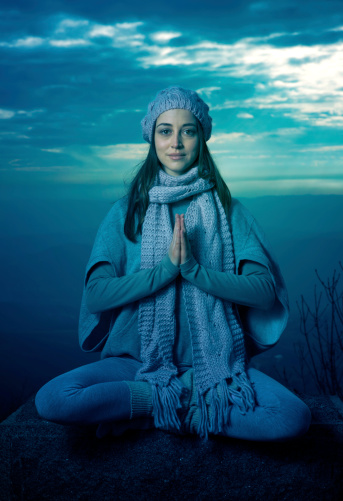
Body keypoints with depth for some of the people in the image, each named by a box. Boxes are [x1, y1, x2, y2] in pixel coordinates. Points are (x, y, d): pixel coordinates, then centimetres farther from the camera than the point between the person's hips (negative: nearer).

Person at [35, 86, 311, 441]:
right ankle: (189, 397, -9)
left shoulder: (227, 210, 3)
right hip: (139, 358, 0)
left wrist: (194, 268, -18)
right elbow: (96, 295, -8)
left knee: (294, 419, -25)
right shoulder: (127, 211, 3)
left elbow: (265, 292, -6)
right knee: (52, 400, -25)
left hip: (214, 360, 0)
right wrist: (167, 267, -18)